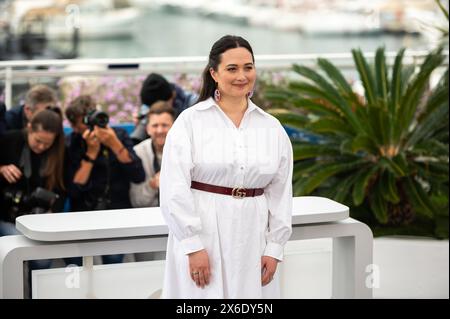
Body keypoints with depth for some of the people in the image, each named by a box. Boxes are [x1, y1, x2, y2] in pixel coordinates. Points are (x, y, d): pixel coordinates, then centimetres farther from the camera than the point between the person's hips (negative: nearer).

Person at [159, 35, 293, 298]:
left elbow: (281, 193, 9)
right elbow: (175, 189, -8)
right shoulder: (190, 121, -3)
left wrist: (274, 248, 3)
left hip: (252, 241, 3)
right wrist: (193, 245, -13)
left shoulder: (272, 128, 9)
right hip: (202, 237, -3)